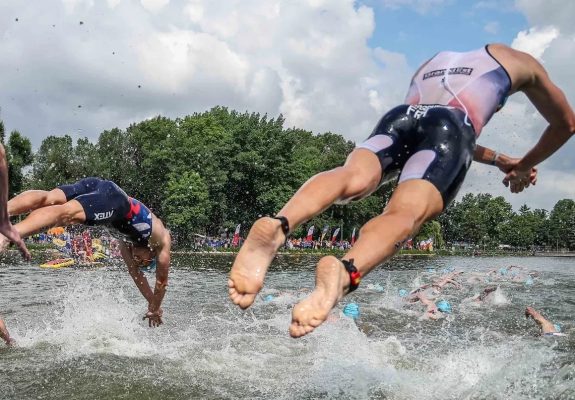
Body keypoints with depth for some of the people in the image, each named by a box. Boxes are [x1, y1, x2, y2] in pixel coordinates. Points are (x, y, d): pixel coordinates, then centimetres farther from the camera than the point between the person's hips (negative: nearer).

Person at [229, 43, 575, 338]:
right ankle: (344, 271, -60)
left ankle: (277, 228, -56)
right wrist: (525, 166, 56)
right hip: (450, 127, -4)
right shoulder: (518, 61, 36)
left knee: (354, 179, -24)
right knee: (407, 212, -27)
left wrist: (500, 160, 60)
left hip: (400, 116, 4)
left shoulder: (431, 63, 46)